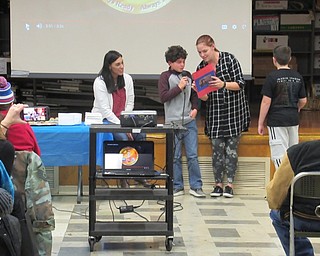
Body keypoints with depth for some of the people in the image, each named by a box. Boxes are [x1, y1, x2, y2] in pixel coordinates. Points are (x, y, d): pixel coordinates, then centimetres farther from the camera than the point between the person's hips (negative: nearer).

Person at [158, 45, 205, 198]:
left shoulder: (188, 75, 11)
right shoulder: (165, 77, -1)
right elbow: (163, 97, -11)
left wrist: (195, 108, 3)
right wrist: (179, 87, -14)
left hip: (189, 122, 3)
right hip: (173, 122, -3)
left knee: (193, 155, 1)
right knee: (175, 157, 4)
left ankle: (196, 186, 8)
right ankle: (177, 187, 13)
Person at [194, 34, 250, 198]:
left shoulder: (229, 59, -9)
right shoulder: (201, 68, 2)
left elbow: (240, 84, -13)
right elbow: (205, 97, 2)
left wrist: (223, 84, -29)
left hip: (234, 111, -3)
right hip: (215, 113, 3)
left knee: (231, 148, 0)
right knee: (217, 149, 1)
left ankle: (230, 184, 8)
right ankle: (218, 184, 10)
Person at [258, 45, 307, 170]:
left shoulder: (272, 77, -11)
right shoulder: (298, 77, 4)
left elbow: (266, 102, -11)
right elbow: (303, 101, 10)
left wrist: (260, 123, -4)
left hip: (277, 120, -5)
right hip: (294, 120, 5)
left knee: (279, 155, -3)